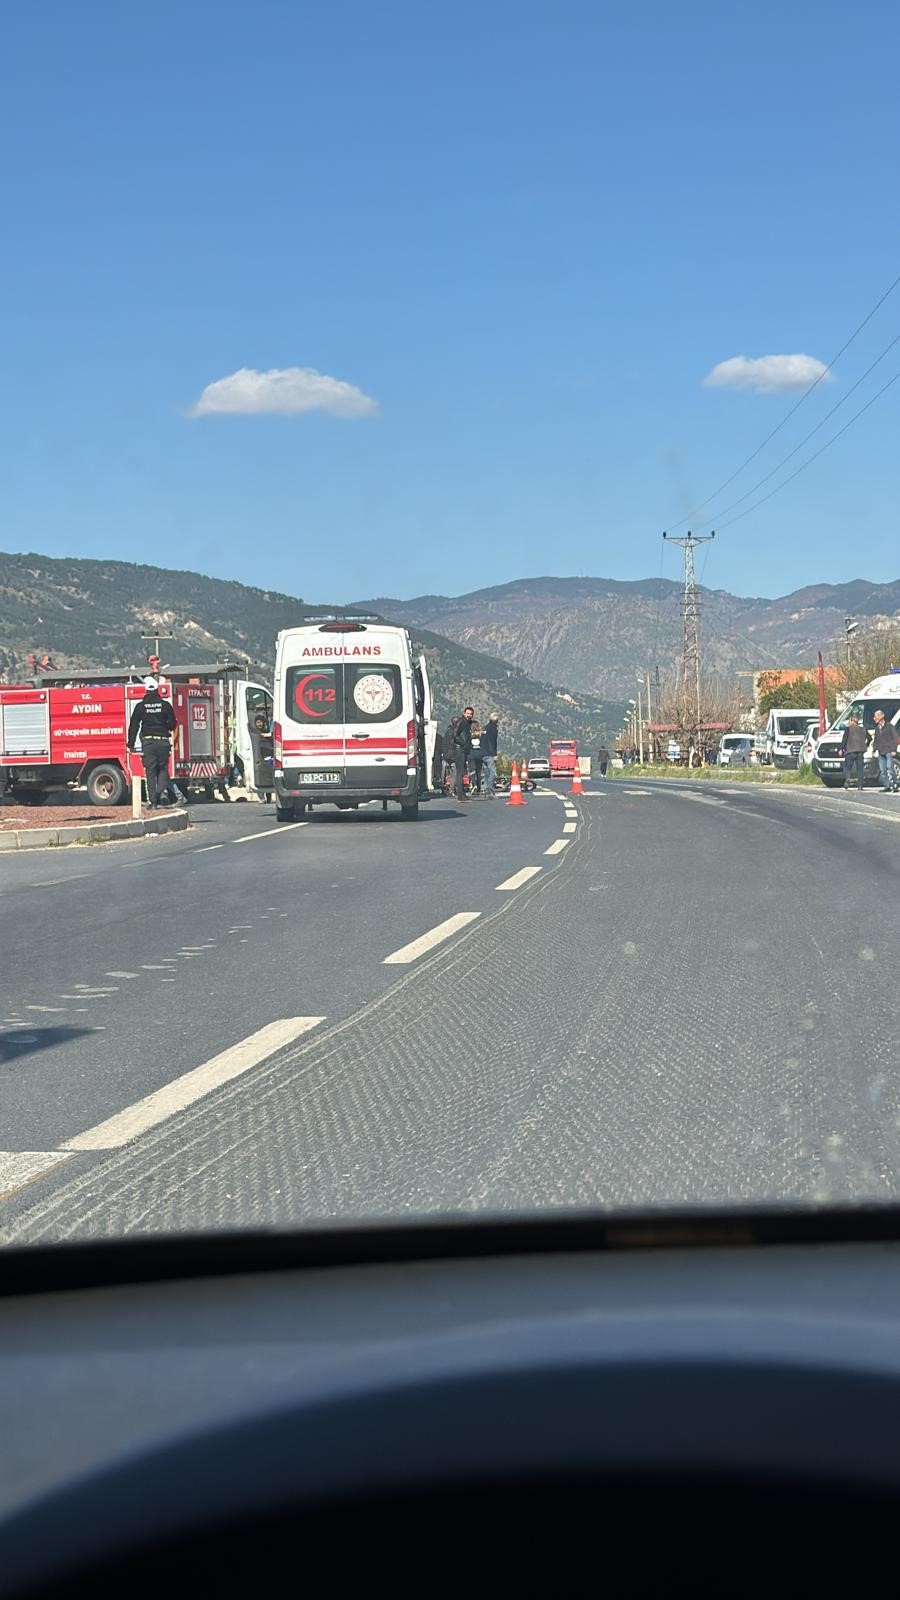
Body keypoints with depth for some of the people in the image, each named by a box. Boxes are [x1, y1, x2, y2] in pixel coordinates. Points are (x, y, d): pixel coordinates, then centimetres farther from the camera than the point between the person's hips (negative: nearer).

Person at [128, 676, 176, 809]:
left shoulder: (140, 706, 1)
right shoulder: (165, 705, 2)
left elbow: (134, 726, 2)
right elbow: (172, 724, 6)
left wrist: (131, 745, 7)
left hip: (148, 742, -1)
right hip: (163, 741, 1)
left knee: (150, 771, 3)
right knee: (163, 768, 14)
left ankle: (152, 801, -1)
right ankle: (162, 791, -10)